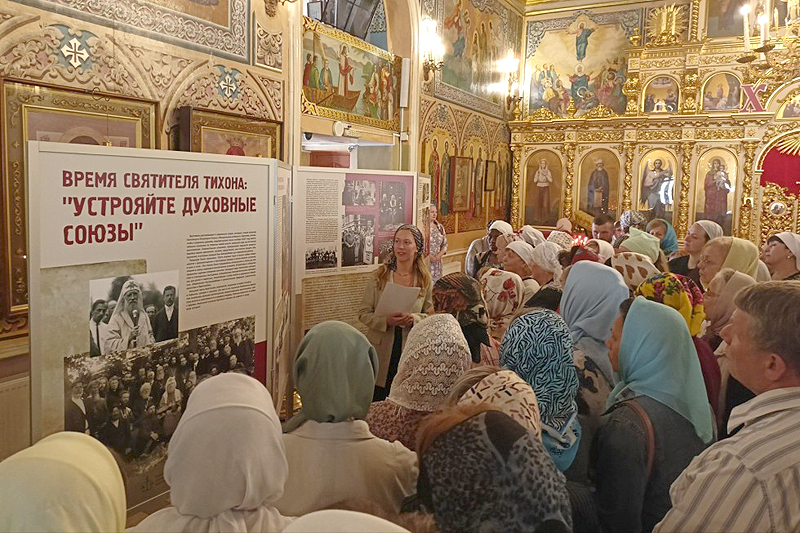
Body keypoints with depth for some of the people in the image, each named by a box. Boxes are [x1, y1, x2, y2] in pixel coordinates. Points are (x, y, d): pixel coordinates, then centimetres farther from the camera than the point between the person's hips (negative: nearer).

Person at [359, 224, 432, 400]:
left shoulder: (425, 280, 2)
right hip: (381, 350, 0)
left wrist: (415, 318, -16)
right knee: (376, 403, 6)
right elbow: (363, 313, 0)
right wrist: (386, 321, -18)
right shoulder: (379, 276, 0)